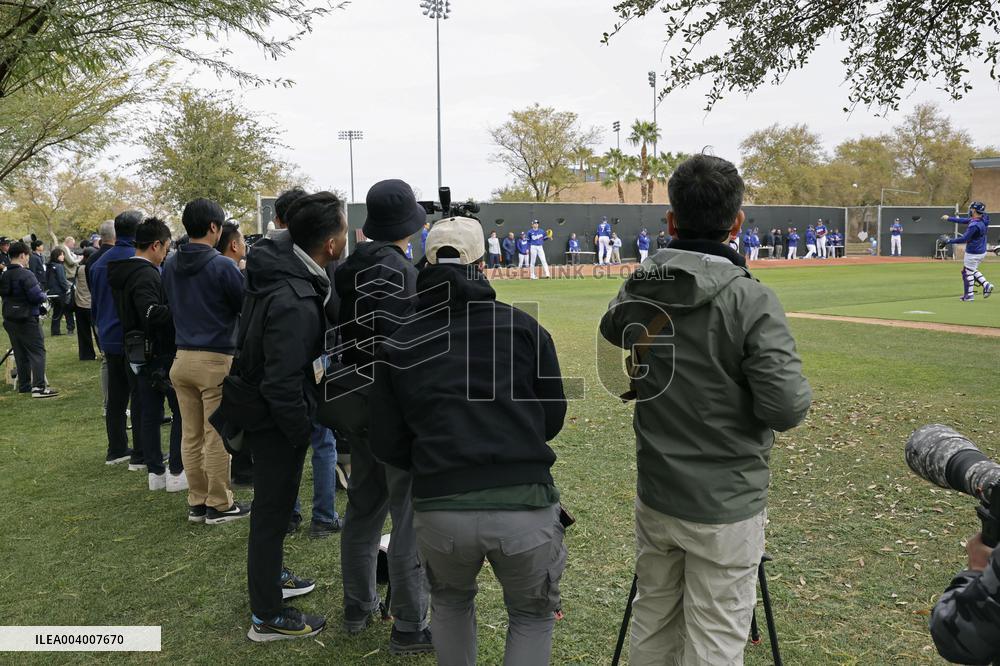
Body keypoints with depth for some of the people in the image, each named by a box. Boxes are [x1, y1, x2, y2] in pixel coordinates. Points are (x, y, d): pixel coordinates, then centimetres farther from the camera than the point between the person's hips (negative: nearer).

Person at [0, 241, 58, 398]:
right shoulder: (25, 275, -17)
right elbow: (37, 296, -22)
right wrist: (44, 296, 1)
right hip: (27, 320, -8)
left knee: (20, 354, 15)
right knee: (37, 352, -6)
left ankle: (24, 385, 20)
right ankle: (38, 387, -14)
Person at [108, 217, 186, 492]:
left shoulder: (122, 272, 11)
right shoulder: (146, 275, -20)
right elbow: (151, 313, -32)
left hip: (140, 353, 9)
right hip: (159, 353, -9)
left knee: (149, 412, 12)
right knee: (182, 410, 1)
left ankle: (155, 472, 18)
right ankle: (177, 472, 3)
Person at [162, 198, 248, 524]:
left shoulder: (170, 265, 7)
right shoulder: (222, 266, -13)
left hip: (182, 358, 6)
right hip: (216, 360, -6)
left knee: (190, 435, 12)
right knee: (217, 436, 2)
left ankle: (197, 502, 21)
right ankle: (219, 505, 10)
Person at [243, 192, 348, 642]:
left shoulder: (280, 260, -5)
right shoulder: (295, 304, -34)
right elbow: (282, 386, -31)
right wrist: (302, 432, -17)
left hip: (259, 403, 10)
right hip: (277, 419, -10)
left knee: (273, 501, 26)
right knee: (273, 509, 6)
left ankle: (270, 576, 48)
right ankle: (266, 618, 23)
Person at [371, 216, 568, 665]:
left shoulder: (398, 346, 6)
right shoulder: (522, 326, 3)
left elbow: (387, 445, 8)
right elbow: (553, 416, 8)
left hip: (438, 511, 2)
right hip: (524, 506, -1)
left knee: (450, 602, 32)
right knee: (533, 616, 24)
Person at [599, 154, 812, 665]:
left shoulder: (633, 293, -4)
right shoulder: (750, 301, -19)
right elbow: (786, 408, -20)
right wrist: (799, 389, 0)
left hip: (655, 499, 5)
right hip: (724, 510, -4)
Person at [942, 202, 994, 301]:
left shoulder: (974, 225, -27)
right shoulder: (982, 219, 3)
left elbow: (964, 239, -26)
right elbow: (965, 220, 15)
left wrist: (949, 241, -19)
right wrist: (950, 218, 20)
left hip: (973, 254, -9)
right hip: (982, 252, 9)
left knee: (967, 272, 5)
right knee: (972, 270, 26)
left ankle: (969, 295, 14)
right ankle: (986, 285, 16)